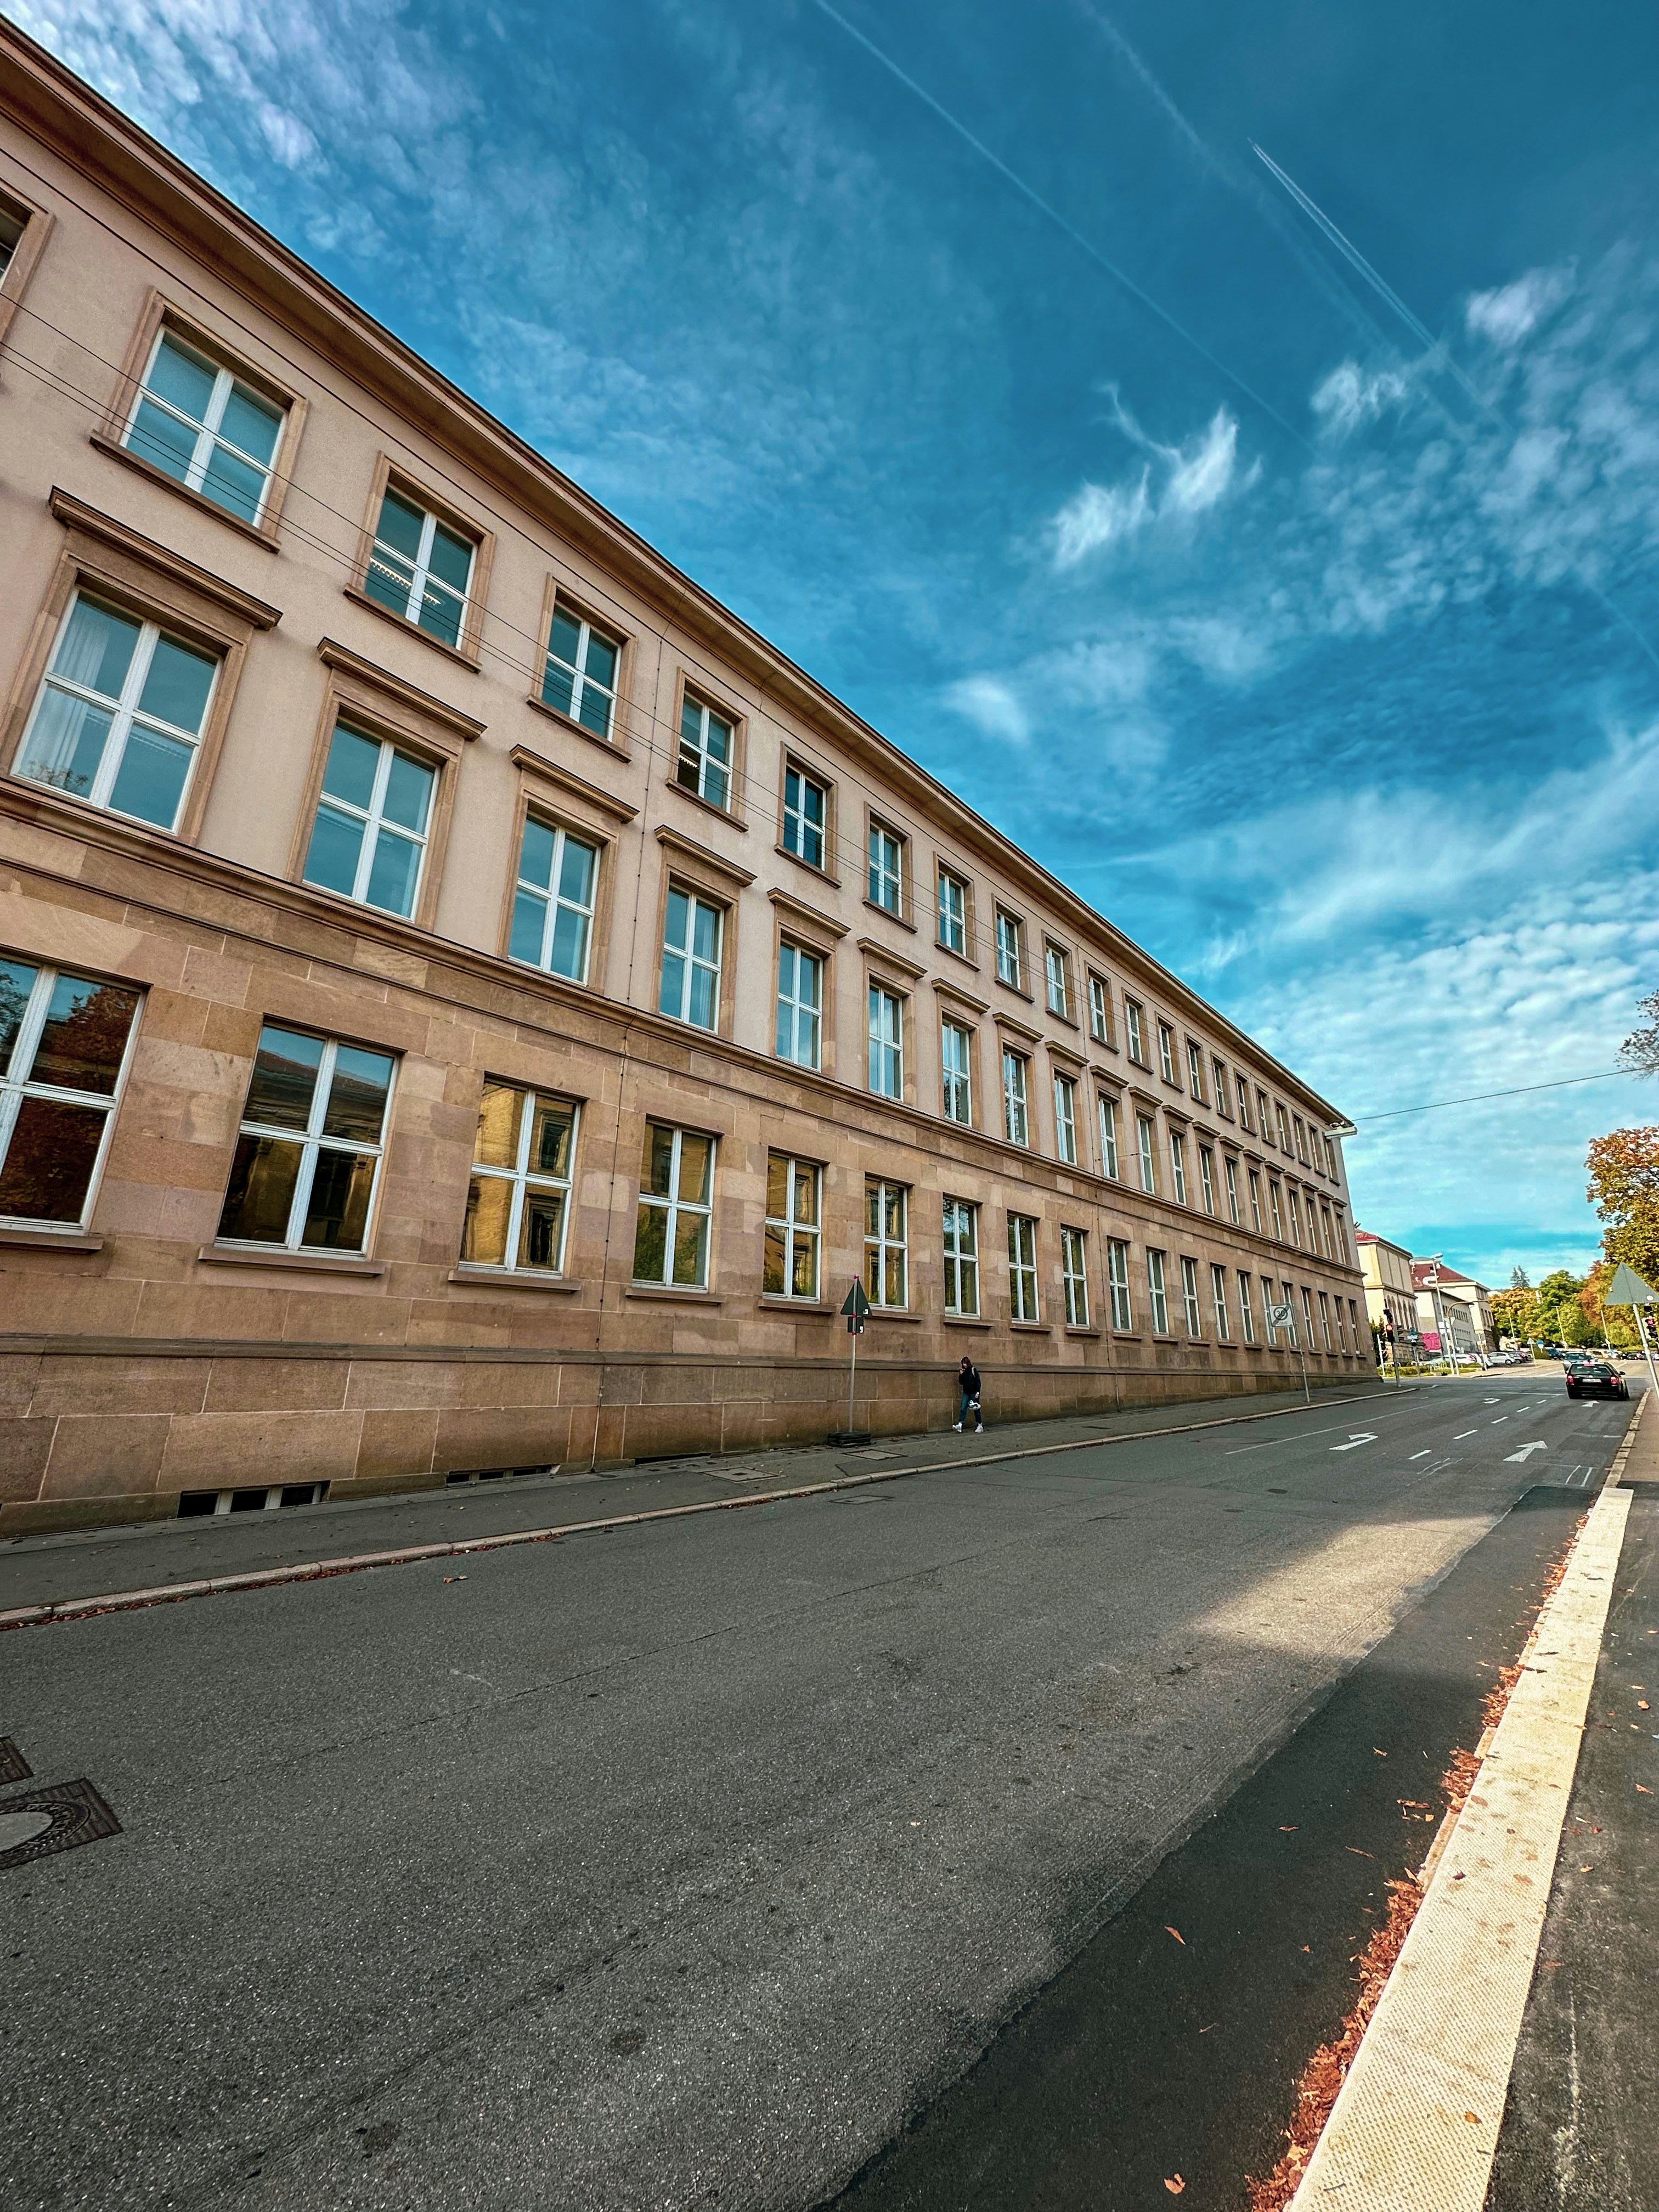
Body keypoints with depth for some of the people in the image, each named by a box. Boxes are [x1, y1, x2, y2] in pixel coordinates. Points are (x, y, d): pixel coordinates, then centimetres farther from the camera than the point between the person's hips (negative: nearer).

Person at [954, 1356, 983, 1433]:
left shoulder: (974, 1370, -5)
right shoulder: (963, 1371, 9)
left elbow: (978, 1382, -8)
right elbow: (961, 1383, 10)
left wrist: (978, 1392, -14)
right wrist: (961, 1375, -4)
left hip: (974, 1393, -4)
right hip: (966, 1393, 4)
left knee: (976, 1409, 5)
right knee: (963, 1408, -9)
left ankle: (980, 1426, 19)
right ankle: (959, 1425, -18)